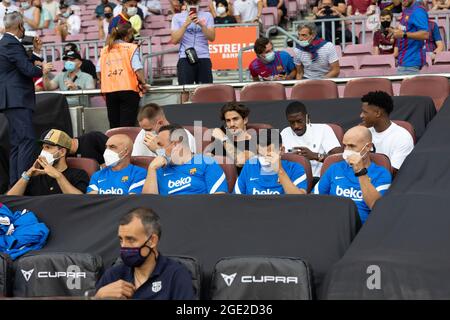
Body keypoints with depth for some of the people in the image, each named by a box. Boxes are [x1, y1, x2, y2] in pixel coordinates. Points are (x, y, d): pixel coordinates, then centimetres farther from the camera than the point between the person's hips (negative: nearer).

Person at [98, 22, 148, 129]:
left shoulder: (105, 50, 10)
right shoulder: (131, 48, -2)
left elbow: (99, 71, 7)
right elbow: (138, 68, -11)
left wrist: (103, 85, 18)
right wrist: (143, 83, -1)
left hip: (110, 91, 4)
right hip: (128, 89, -4)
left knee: (114, 125, 10)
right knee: (127, 124, -4)